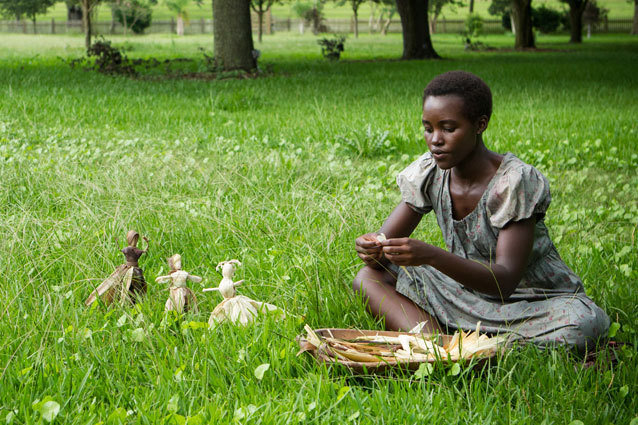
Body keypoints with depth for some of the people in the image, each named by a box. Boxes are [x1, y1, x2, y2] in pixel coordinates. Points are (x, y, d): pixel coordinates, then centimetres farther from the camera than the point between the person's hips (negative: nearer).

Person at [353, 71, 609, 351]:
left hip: (538, 302, -4)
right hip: (468, 292, 5)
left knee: (586, 322, -38)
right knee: (369, 278, -13)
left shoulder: (515, 181, -22)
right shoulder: (429, 173, -5)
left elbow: (505, 281, -29)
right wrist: (373, 249, -28)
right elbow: (387, 241, -2)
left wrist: (432, 257, -43)